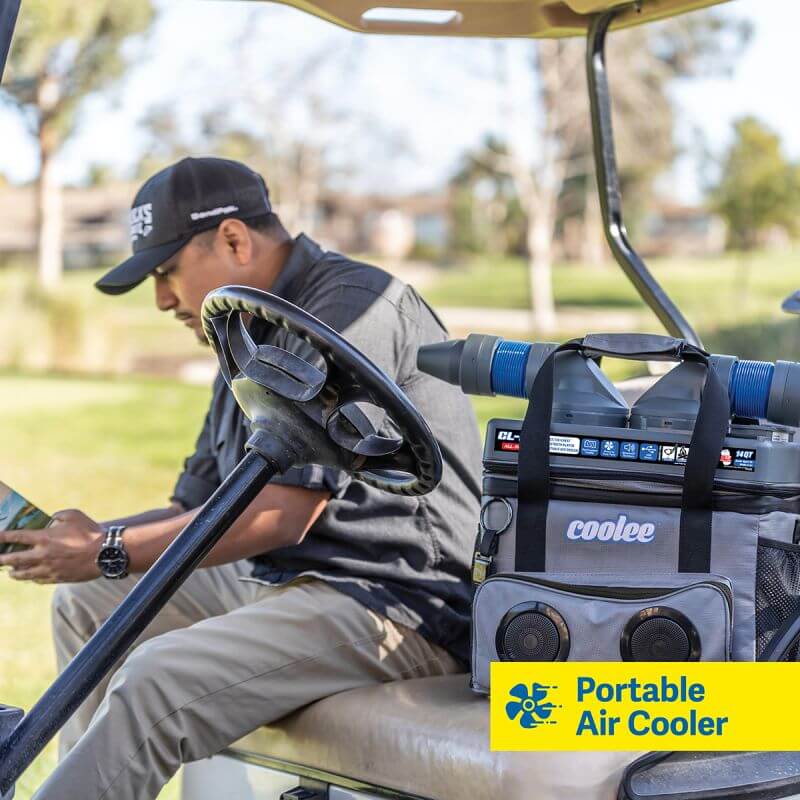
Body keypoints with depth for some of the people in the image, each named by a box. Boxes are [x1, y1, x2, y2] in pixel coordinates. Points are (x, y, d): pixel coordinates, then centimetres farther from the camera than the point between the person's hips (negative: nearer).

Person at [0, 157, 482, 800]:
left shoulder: (353, 306, -14)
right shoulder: (254, 340, 19)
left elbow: (279, 516, -22)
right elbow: (196, 508, 19)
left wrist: (110, 553, -14)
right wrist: (64, 542, 3)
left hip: (400, 601, -11)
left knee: (159, 680, -29)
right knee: (85, 603, 13)